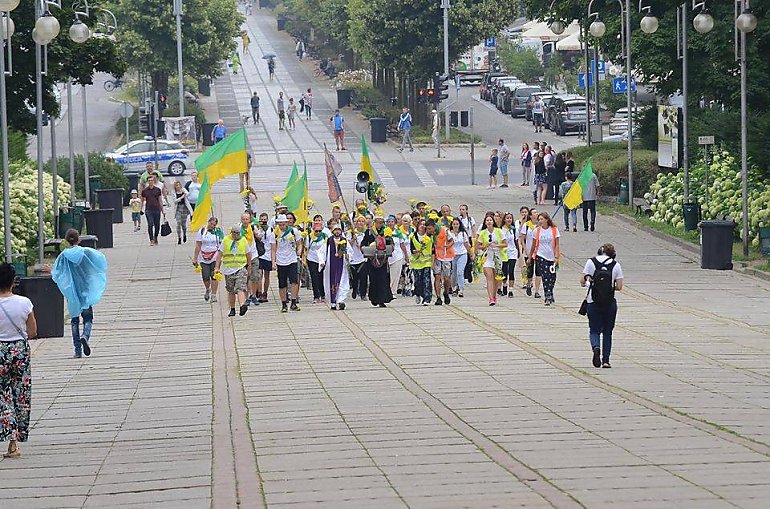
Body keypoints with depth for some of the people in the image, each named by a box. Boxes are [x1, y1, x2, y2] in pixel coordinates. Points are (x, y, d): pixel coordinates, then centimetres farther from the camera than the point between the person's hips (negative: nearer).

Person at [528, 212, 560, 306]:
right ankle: (548, 297, -13)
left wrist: (556, 257, -9)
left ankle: (550, 295, 27)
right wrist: (530, 258, 13)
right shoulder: (537, 231, 3)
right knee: (545, 277, -12)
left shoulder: (554, 230, 1)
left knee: (552, 278, 6)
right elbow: (534, 245, 11)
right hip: (541, 257, -1)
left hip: (552, 257, 1)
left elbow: (556, 245, 1)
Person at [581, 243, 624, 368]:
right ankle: (605, 360, 9)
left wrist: (586, 283, 17)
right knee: (607, 332, 13)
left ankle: (595, 347, -22)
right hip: (610, 303, 1)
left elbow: (582, 281, -6)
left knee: (594, 330, 9)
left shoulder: (591, 262, -3)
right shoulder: (616, 265, -2)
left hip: (593, 302, -1)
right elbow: (619, 287, -4)